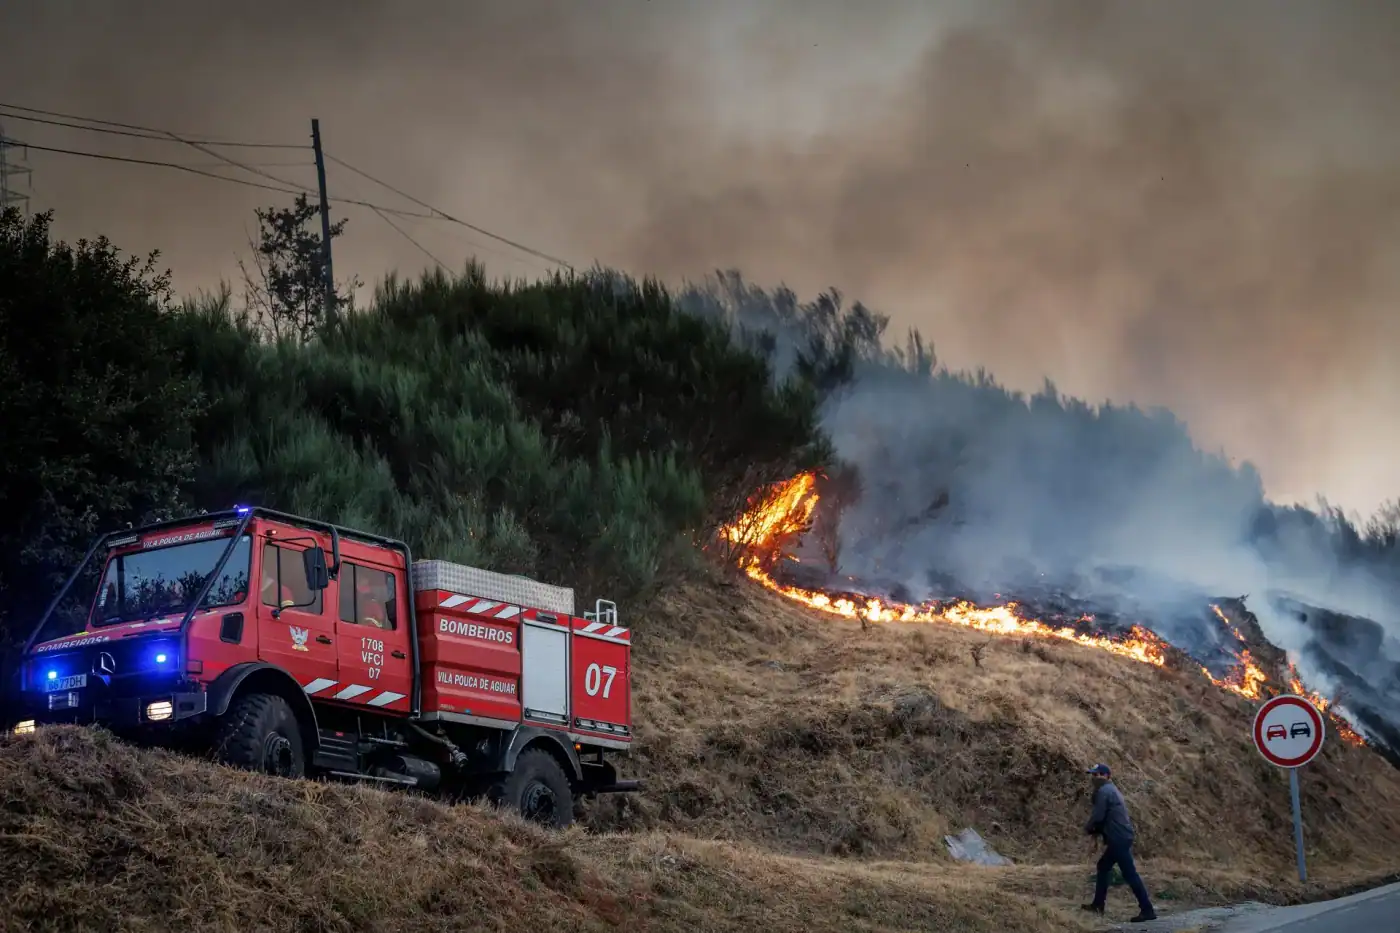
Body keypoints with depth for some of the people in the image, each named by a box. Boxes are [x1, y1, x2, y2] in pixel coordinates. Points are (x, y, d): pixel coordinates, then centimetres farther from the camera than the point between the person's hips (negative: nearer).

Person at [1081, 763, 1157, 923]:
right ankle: (1098, 905, 26)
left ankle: (1147, 910, -12)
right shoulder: (1110, 790, 21)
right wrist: (1096, 830, 13)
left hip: (1119, 839, -11)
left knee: (1130, 874, -10)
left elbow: (1098, 816, -15)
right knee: (1103, 866, 20)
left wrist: (1088, 828, 4)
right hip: (1121, 837, 11)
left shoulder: (1103, 791, -12)